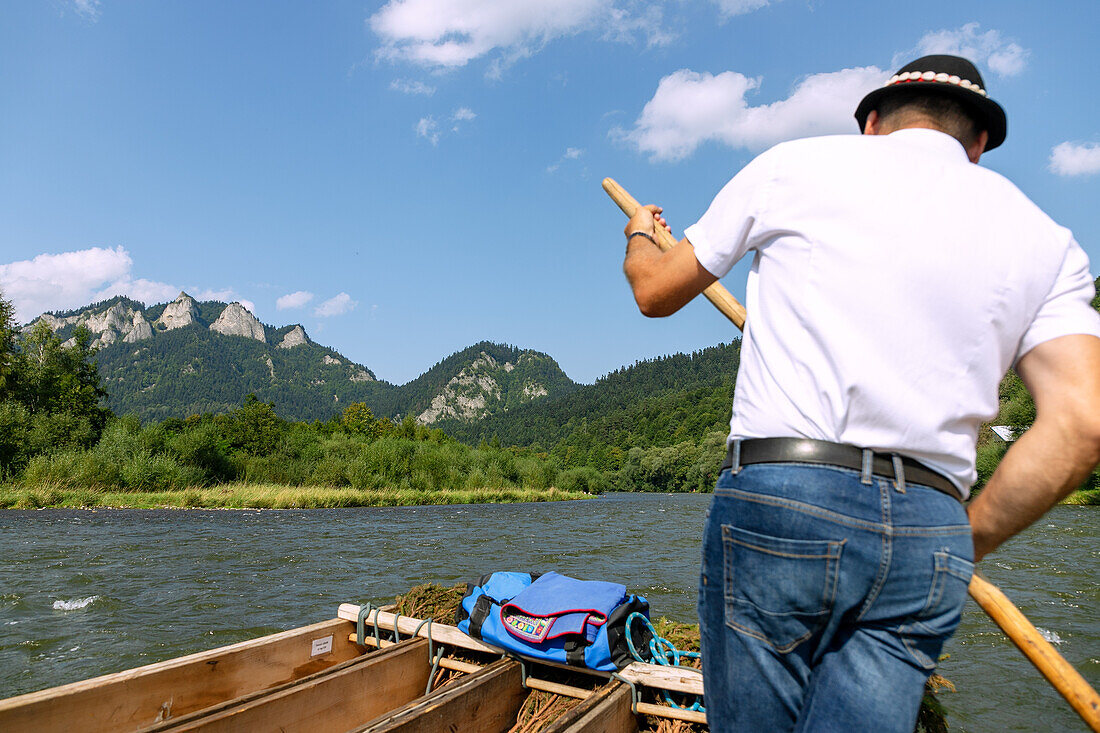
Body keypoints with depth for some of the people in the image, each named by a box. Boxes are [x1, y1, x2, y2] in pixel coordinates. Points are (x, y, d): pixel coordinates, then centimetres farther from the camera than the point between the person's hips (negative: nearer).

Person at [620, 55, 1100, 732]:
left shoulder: (798, 163, 9)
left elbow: (656, 291, 17)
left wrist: (641, 238, 40)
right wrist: (965, 542, 15)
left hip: (777, 501, -2)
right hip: (930, 536, 3)